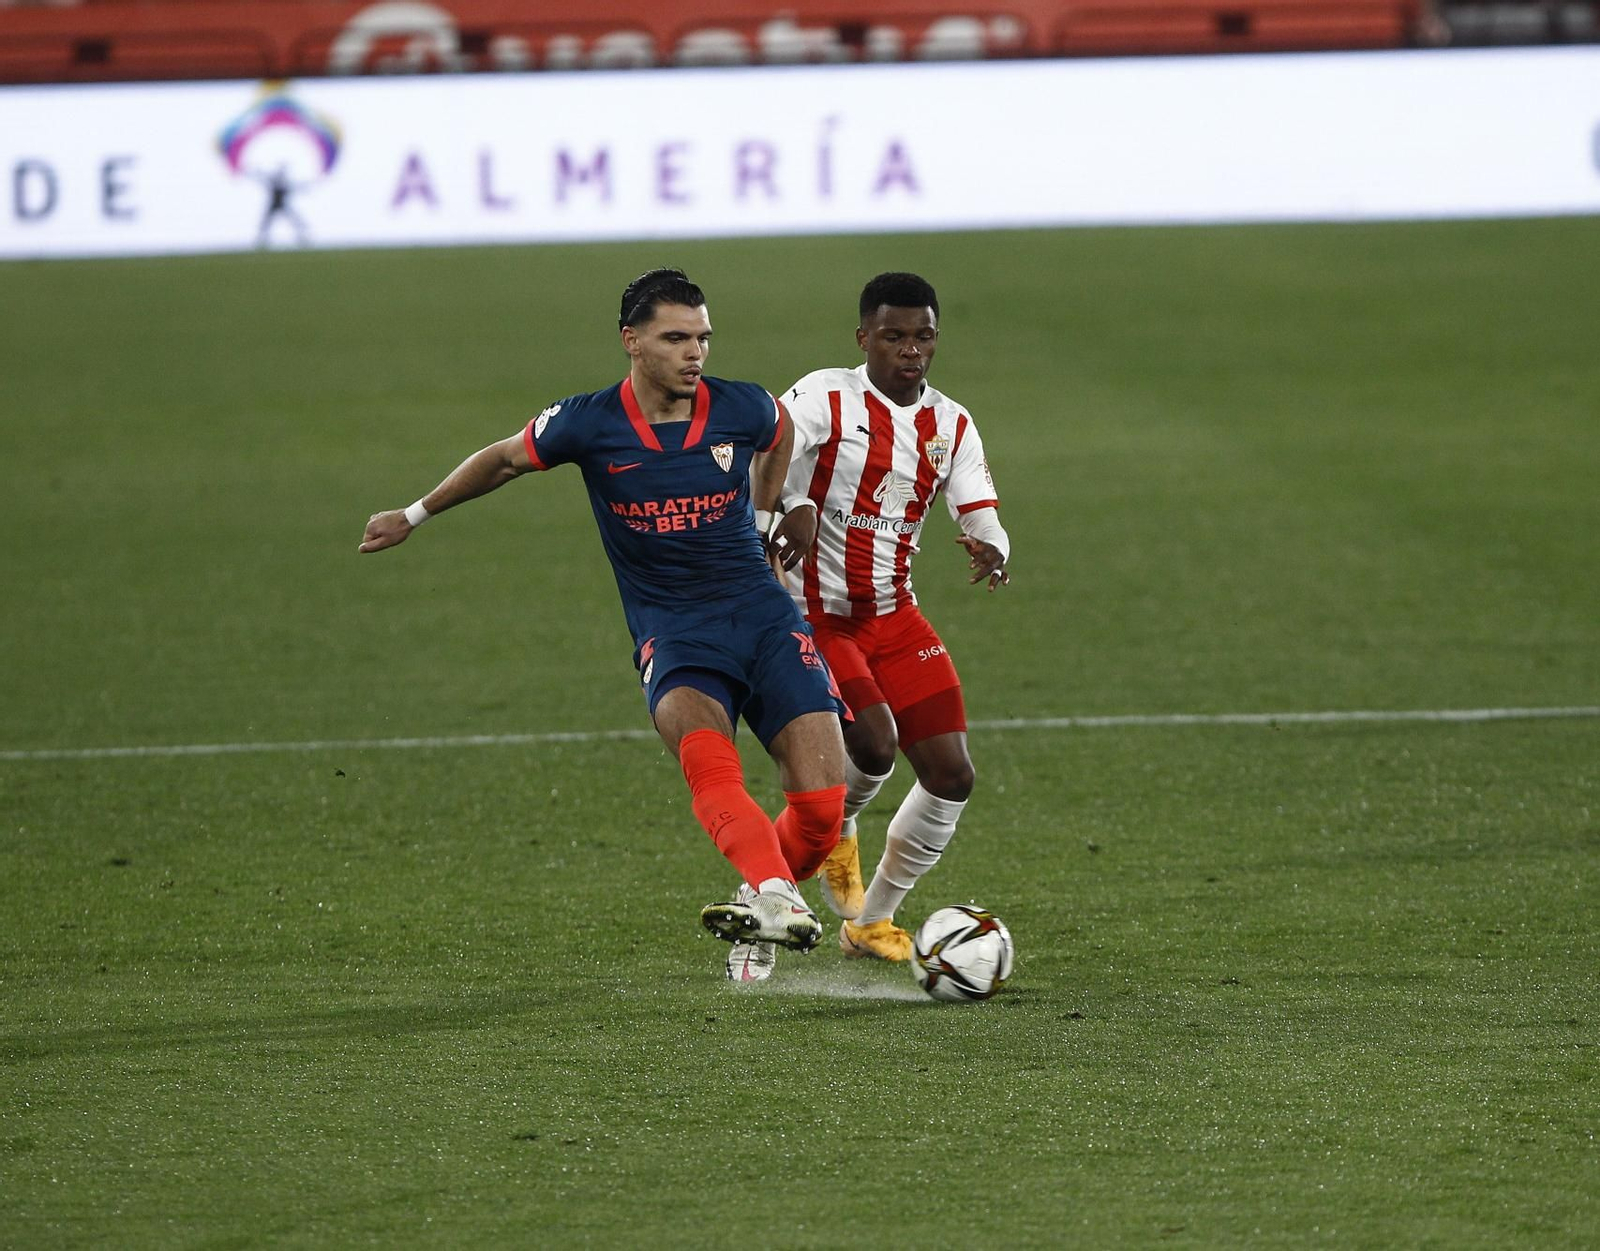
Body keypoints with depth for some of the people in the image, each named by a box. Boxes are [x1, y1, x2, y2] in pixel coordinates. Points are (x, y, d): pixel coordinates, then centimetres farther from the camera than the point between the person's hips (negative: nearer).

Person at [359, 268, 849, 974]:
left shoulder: (745, 409, -2)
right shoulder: (589, 424, -6)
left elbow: (779, 437, 25)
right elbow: (504, 460, 14)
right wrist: (414, 516, 25)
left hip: (764, 616, 2)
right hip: (672, 631, -2)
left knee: (821, 804, -13)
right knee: (703, 750, -36)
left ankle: (758, 917, 15)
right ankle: (775, 898, -53)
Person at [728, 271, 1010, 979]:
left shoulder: (951, 428, 6)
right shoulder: (825, 398, -12)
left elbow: (985, 522, 1)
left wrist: (990, 550, -24)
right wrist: (792, 510, -45)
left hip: (892, 616, 6)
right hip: (811, 619, -6)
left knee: (951, 774, -3)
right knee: (874, 744, -26)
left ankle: (872, 921, 16)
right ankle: (835, 830, 11)